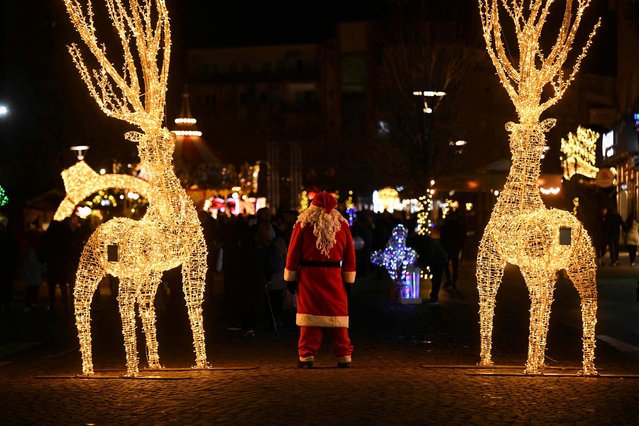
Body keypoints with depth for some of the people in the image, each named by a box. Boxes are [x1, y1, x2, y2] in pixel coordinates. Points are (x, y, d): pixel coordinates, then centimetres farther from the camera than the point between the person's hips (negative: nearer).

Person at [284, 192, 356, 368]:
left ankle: (307, 357, -1)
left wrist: (290, 278, 5)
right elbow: (350, 256, 7)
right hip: (334, 279, 1)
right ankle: (344, 357, 8)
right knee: (337, 316, 6)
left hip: (308, 277, -1)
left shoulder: (303, 225, -1)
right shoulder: (342, 225, 5)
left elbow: (293, 253, -1)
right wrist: (348, 280, 12)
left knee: (310, 315, 1)